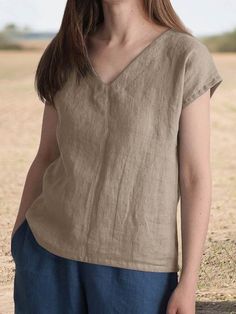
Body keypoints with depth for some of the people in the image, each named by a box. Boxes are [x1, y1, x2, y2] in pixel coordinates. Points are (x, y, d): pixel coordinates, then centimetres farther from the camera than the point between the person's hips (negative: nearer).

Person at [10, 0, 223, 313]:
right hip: (51, 252, 3)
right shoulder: (66, 55, 3)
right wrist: (18, 245, 10)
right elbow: (46, 157, 9)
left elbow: (195, 176, -7)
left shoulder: (186, 57, -8)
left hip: (136, 263, -3)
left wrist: (188, 283, -9)